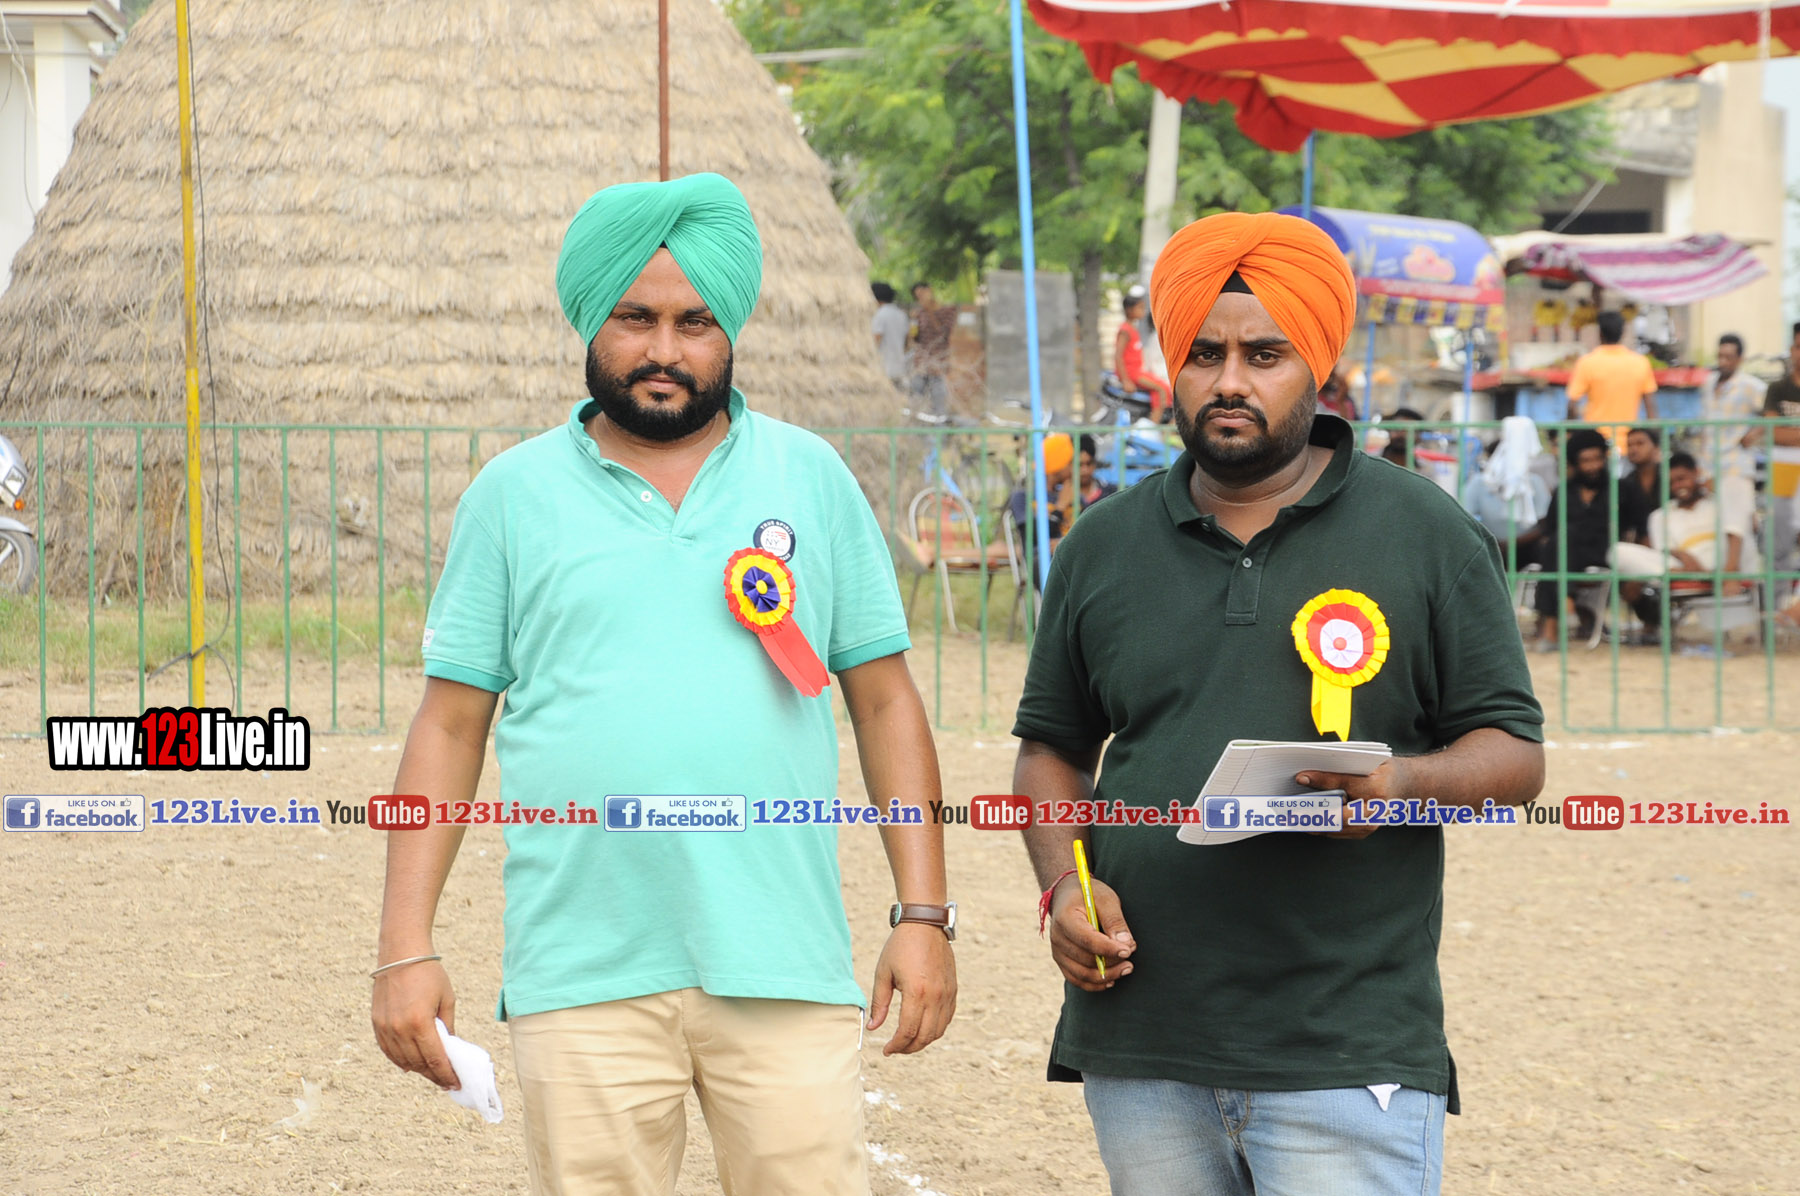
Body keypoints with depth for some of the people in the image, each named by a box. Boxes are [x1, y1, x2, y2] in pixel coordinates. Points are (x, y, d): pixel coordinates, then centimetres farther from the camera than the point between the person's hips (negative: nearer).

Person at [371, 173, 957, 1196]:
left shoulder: (811, 477, 10)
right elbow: (451, 726, 8)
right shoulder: (515, 494, 8)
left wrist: (925, 915, 2)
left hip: (785, 966, 0)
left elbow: (886, 702, 11)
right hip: (585, 983, 0)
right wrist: (405, 948, 0)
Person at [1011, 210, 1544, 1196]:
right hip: (1141, 1047, 3)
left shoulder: (1428, 537, 4)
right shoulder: (1104, 547, 13)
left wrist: (1402, 781, -16)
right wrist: (1062, 885, 2)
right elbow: (1053, 750, 21)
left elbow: (1514, 755, 5)